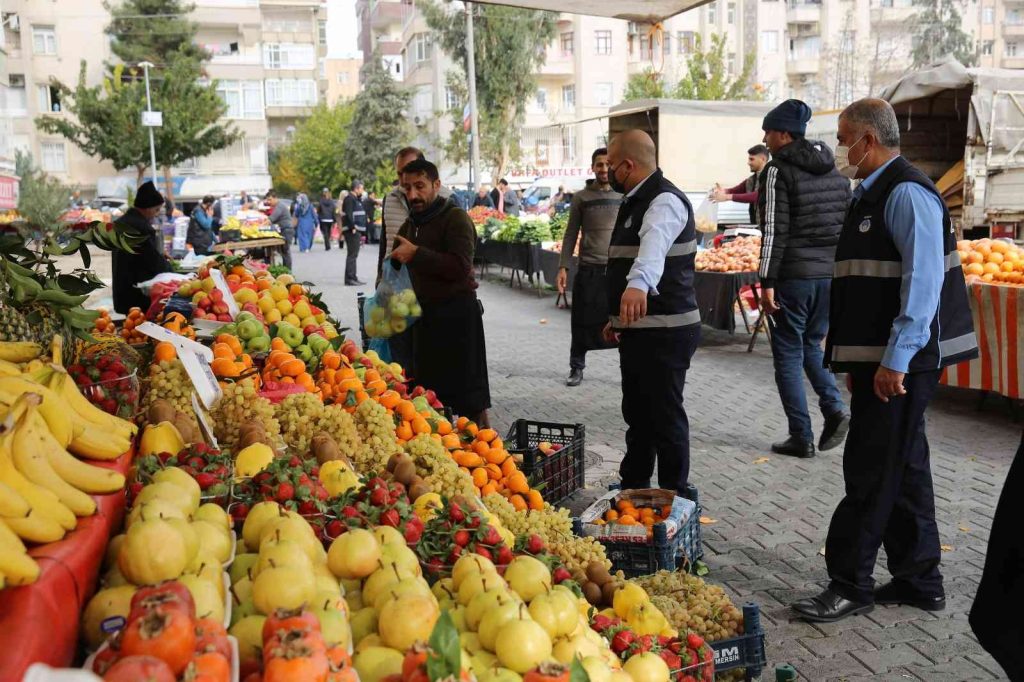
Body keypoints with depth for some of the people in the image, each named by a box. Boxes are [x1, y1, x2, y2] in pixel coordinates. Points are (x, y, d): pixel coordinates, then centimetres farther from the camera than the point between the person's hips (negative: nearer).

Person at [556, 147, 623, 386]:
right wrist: (563, 267, -1)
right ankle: (576, 368, 20)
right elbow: (571, 234, 6)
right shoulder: (581, 197, 5)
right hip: (588, 270, 0)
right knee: (583, 323, 5)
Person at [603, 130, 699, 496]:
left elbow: (654, 244, -40)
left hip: (664, 331, -10)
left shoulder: (665, 201, -17)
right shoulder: (636, 201, 16)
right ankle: (632, 489, 35)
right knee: (636, 412, 20)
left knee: (664, 418, -4)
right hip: (639, 328, 10)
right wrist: (618, 316, 26)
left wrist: (639, 284, -59)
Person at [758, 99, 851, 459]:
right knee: (811, 344, 22)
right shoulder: (835, 172, 14)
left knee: (788, 353, 4)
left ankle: (801, 438, 5)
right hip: (831, 274, 7)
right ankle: (834, 409, 3)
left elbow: (775, 230, -15)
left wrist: (767, 281, -14)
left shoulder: (778, 170, -7)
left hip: (794, 276, -7)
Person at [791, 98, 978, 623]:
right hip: (878, 359, 10)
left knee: (872, 473, -3)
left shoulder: (906, 194, -14)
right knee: (902, 470, 16)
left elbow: (923, 280, -22)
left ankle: (850, 586, 7)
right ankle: (918, 580, 28)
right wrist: (861, 361, 21)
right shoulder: (873, 195, 17)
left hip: (900, 362, -10)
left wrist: (896, 359, -24)